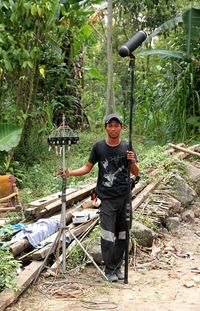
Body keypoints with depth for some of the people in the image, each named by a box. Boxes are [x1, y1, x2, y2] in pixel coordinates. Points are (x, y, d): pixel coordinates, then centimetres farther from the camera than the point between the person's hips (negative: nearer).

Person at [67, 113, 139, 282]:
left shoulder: (127, 147, 4)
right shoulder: (99, 147, 1)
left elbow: (136, 173, 5)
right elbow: (87, 167, 6)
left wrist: (133, 161, -16)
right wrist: (70, 172, -8)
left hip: (125, 197, 2)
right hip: (107, 198, -2)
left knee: (122, 234, 7)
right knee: (108, 235, -6)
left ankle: (117, 267, 22)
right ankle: (109, 269, 8)